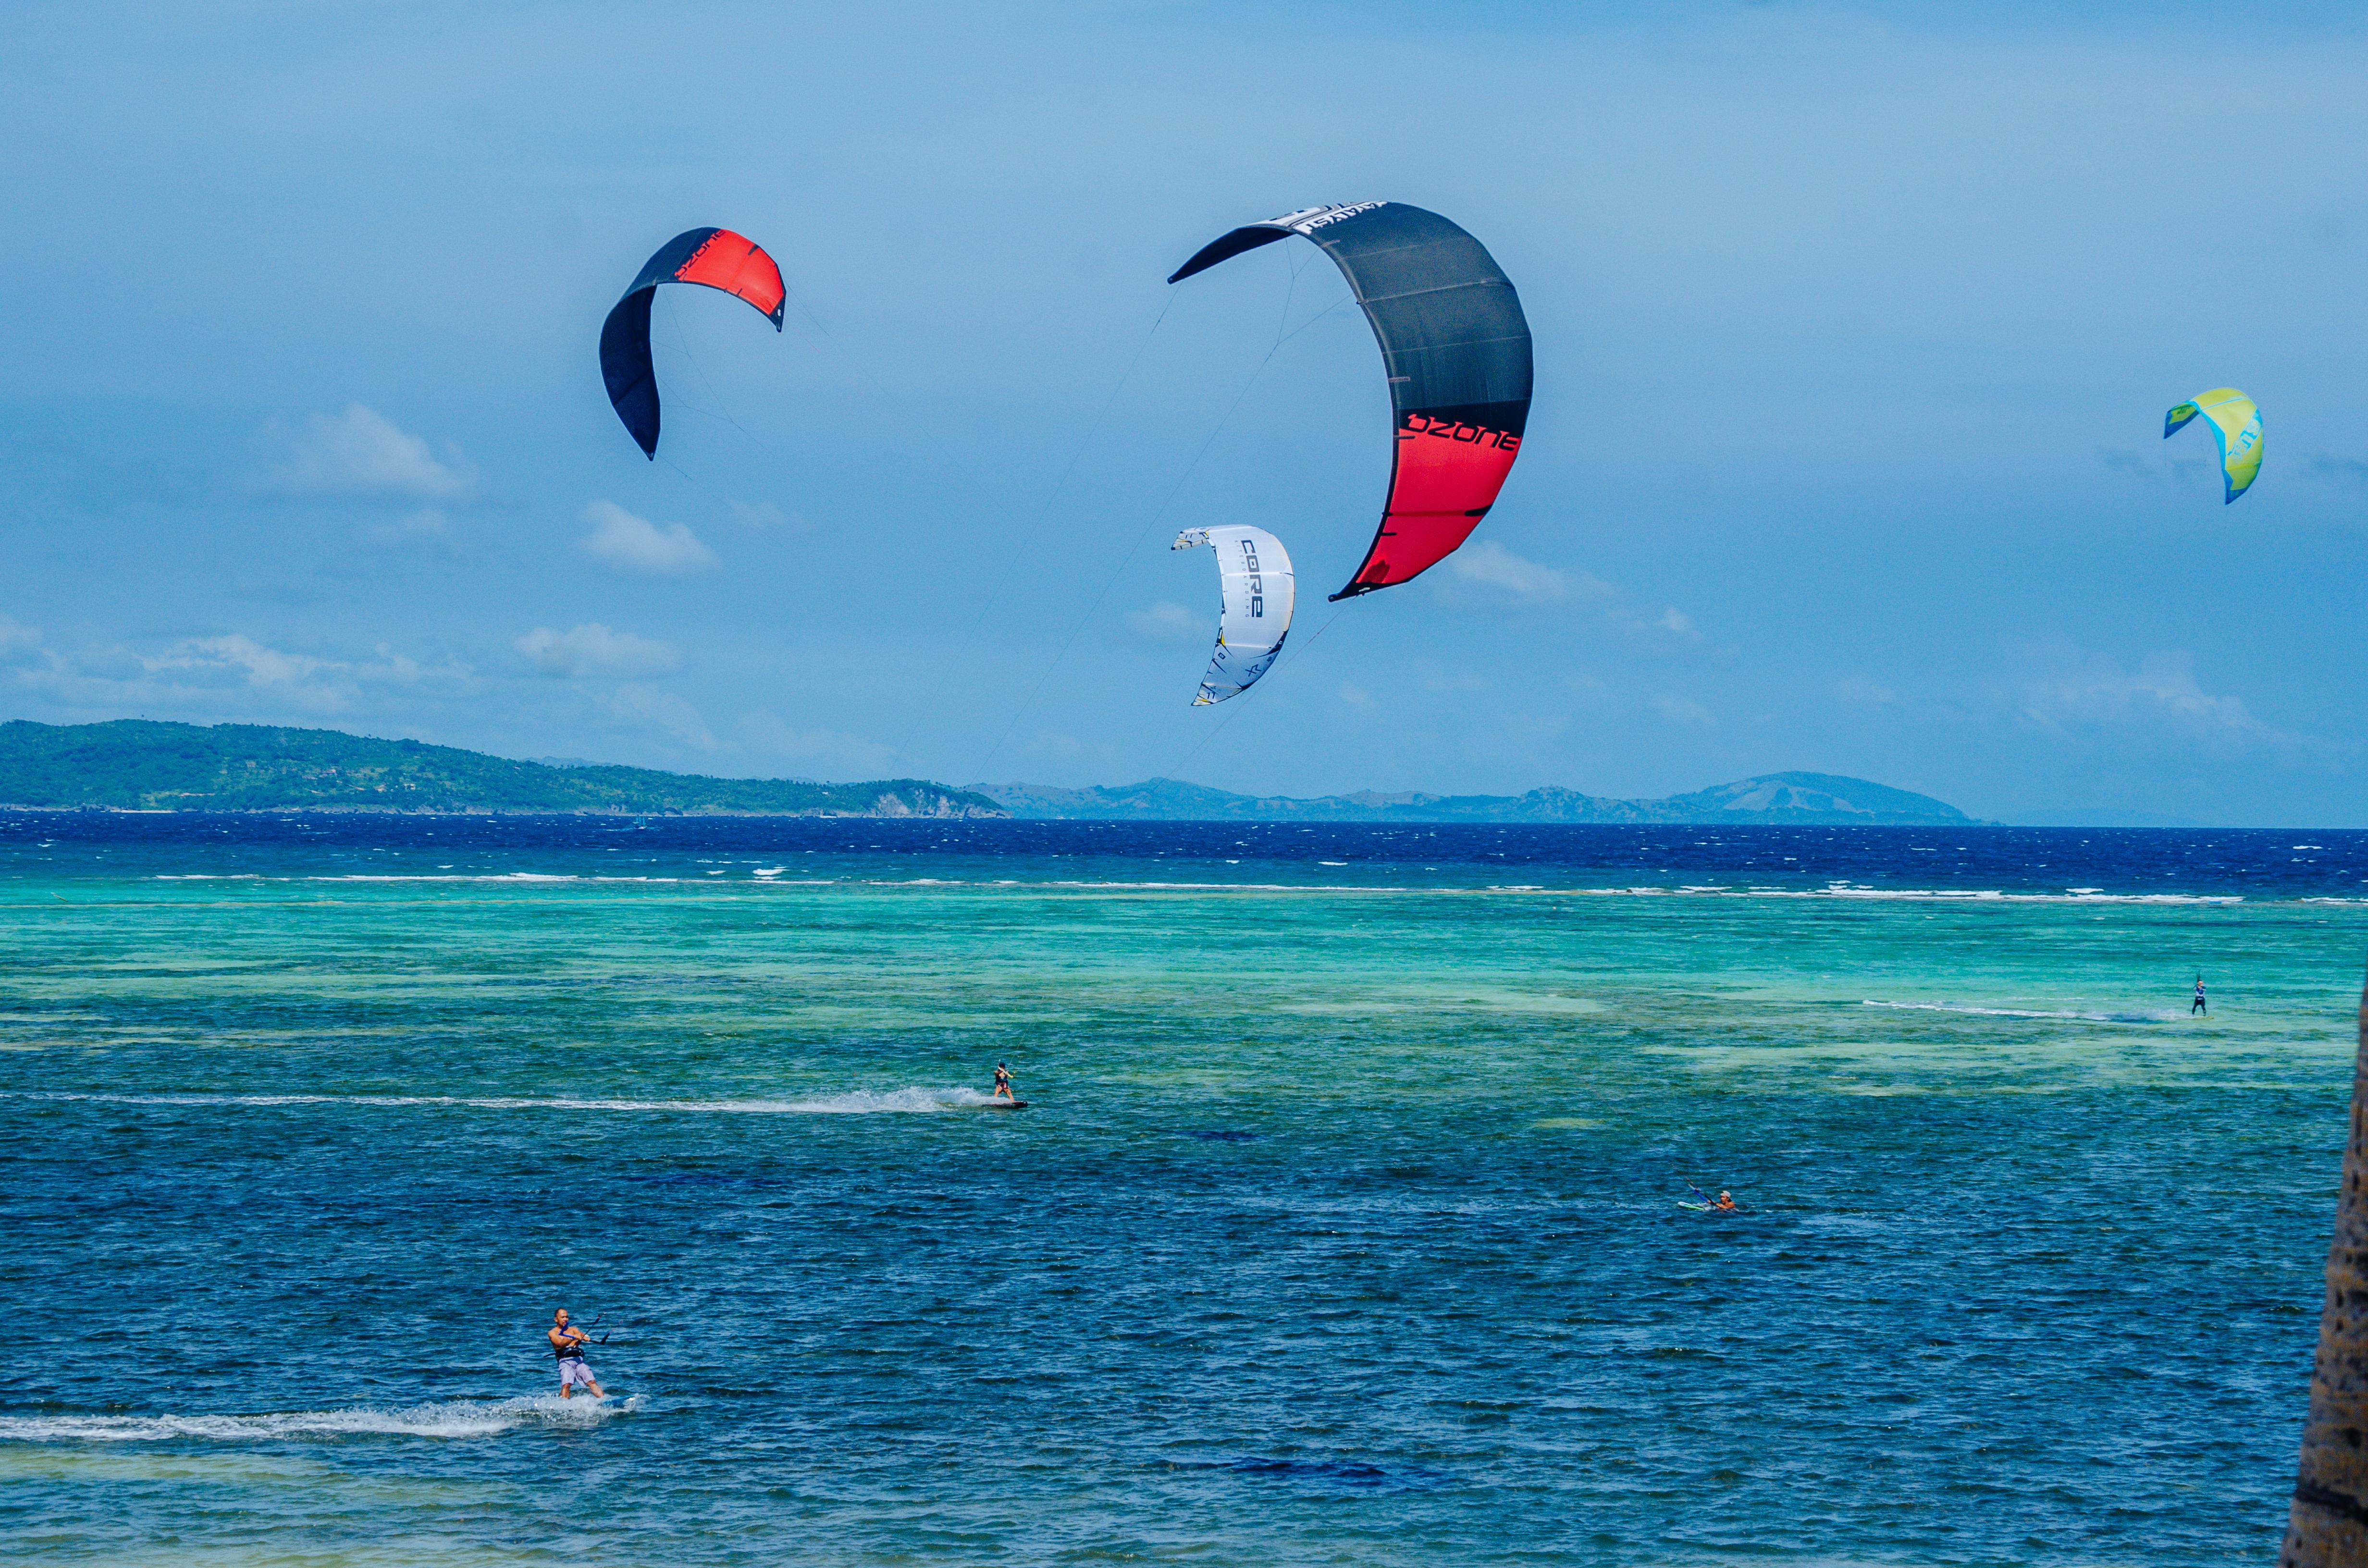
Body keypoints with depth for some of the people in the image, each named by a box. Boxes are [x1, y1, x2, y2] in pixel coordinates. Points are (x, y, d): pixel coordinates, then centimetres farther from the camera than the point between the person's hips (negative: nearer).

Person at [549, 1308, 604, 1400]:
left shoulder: (573, 1330, 23)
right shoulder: (552, 1333, 10)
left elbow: (581, 1334, 3)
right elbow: (561, 1343, -8)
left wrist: (586, 1337, -22)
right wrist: (573, 1338, -27)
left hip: (579, 1359, 3)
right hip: (565, 1361, -3)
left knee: (592, 1382, -11)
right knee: (566, 1385, -23)